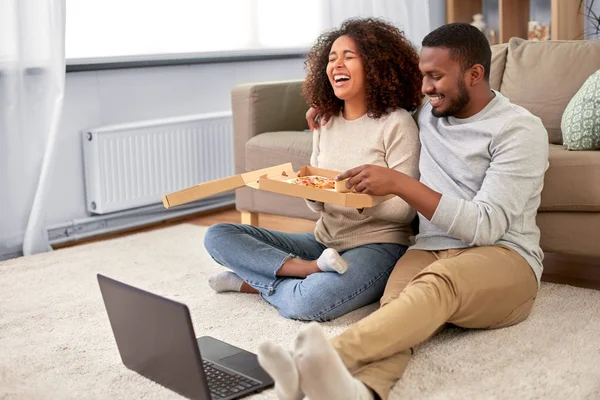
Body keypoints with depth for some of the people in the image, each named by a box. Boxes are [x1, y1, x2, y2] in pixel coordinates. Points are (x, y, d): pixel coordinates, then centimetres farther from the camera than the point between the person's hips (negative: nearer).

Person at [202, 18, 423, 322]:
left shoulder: (396, 123, -9)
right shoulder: (325, 123, 10)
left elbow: (404, 210, -11)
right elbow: (318, 205, 10)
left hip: (377, 246, -7)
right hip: (325, 241, 7)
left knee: (307, 303, -38)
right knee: (218, 236, -5)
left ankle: (254, 280, -9)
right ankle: (315, 271, -16)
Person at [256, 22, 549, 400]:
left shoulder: (521, 129, -5)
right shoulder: (428, 114, 15)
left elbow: (486, 226, -15)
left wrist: (399, 183, -19)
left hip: (502, 257, -4)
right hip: (431, 250, 4)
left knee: (438, 281, -40)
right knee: (397, 313, -33)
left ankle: (334, 355, -63)